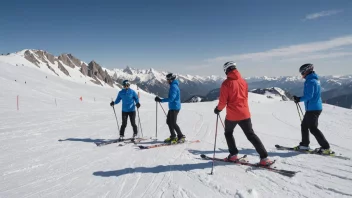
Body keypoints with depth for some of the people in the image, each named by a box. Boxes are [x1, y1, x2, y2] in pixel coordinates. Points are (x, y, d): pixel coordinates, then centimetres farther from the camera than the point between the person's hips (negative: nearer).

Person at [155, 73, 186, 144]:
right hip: (172, 107, 10)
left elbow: (171, 98, -25)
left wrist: (161, 100, -23)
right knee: (169, 121, 12)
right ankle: (173, 137, 20)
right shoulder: (173, 86, 15)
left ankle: (181, 137, 2)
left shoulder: (174, 86, -17)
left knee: (173, 123, -7)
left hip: (174, 107, -10)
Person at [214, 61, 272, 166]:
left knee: (228, 133, 20)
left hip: (232, 115, -4)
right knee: (251, 135, 9)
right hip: (245, 114, 4)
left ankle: (233, 155, 20)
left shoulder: (226, 83, -11)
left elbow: (223, 101, -11)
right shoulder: (243, 81, 6)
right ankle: (264, 158, 3)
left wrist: (218, 109, 7)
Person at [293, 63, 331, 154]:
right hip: (316, 107, 10)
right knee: (304, 125, 17)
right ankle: (304, 145, 24)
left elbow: (309, 96, -24)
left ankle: (326, 147, -2)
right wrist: (299, 98, 13)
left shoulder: (310, 81, -17)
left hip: (312, 108, -10)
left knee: (313, 128, -6)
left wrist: (299, 99, -11)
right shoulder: (315, 79, 15)